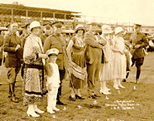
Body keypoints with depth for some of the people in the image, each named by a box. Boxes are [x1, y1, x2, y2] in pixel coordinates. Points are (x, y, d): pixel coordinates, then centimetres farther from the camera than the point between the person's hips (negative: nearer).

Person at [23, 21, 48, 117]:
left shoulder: (39, 40, 16)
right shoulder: (29, 40, -10)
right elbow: (27, 56, -17)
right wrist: (40, 56, -19)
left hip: (39, 67, 9)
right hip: (31, 67, -8)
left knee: (38, 87, 12)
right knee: (32, 87, -7)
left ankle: (35, 107, 22)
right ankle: (30, 110, -1)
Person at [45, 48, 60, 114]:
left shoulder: (56, 65, 14)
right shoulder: (49, 65, -10)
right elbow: (49, 75, -14)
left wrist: (58, 83, 19)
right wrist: (49, 84, -17)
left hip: (56, 83, 8)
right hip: (51, 83, -8)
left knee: (55, 95, 13)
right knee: (51, 95, -7)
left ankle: (53, 106, 23)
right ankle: (49, 108, -3)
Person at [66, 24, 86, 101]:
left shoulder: (83, 40, 9)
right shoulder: (74, 39, -11)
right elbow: (68, 49, -15)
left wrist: (84, 58, 15)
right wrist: (70, 60, -16)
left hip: (82, 60, 7)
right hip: (75, 59, -7)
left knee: (81, 76, 9)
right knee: (75, 76, -6)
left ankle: (78, 93, 19)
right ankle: (72, 94, 1)